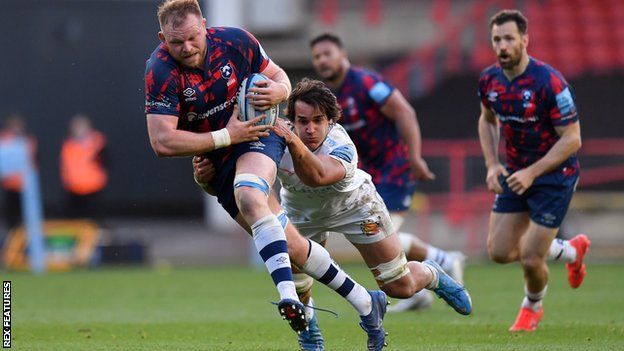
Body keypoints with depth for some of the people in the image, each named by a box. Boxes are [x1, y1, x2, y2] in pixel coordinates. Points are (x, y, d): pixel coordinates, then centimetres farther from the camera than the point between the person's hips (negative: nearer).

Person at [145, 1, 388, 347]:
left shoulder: (235, 42, -11)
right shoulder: (161, 72, -18)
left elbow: (278, 75, 6)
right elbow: (162, 142, -23)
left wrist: (277, 91, -20)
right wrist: (226, 136, -23)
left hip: (257, 136, -1)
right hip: (215, 162, 1)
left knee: (248, 197, -37)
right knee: (292, 247, 0)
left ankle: (288, 293, -47)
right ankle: (365, 302, 14)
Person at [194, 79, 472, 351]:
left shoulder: (342, 148, -40)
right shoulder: (275, 137, -32)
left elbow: (316, 176, -62)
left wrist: (294, 144, -80)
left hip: (353, 204, -2)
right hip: (301, 213, 2)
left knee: (401, 287, 0)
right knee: (295, 290, -10)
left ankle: (432, 275, 38)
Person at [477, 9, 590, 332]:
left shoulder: (549, 82, -24)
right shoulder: (489, 80, -5)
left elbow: (572, 139, -20)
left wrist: (532, 173, -25)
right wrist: (492, 165, 1)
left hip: (555, 174, -6)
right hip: (515, 172, 6)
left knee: (530, 259, -7)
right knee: (499, 252, 2)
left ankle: (532, 306, 29)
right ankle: (571, 250, 28)